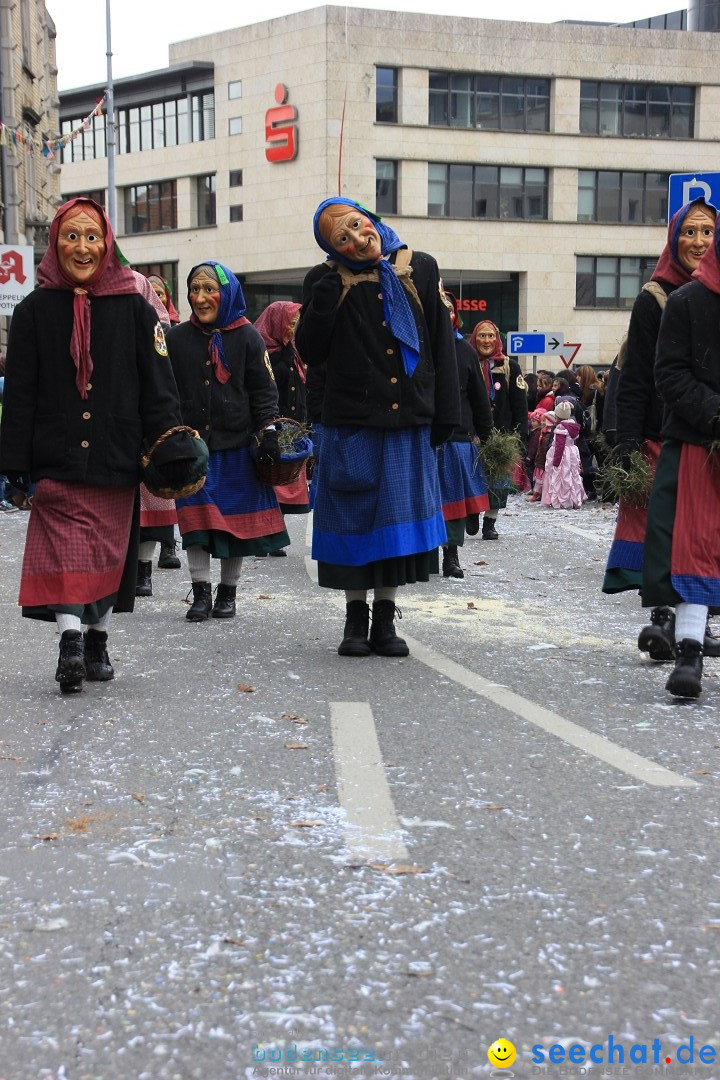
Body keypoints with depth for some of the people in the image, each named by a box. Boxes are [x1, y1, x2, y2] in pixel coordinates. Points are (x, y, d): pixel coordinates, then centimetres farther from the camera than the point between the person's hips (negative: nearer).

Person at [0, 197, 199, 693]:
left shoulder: (135, 309, 3)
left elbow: (159, 386, 1)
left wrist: (173, 451, -8)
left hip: (117, 460, 1)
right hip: (56, 460, -1)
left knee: (109, 550, 9)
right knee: (65, 550, -12)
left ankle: (96, 639, 22)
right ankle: (72, 638, -18)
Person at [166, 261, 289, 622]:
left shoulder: (246, 336, 2)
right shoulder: (177, 338, 6)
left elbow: (264, 389, 3)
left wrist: (267, 432, -5)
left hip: (236, 443, -1)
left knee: (236, 516, 5)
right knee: (196, 518, -2)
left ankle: (227, 593, 18)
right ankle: (201, 592, 6)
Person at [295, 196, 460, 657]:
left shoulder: (420, 269, 4)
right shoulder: (326, 282, 1)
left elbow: (442, 345, 6)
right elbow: (311, 352, -8)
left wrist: (445, 414, 2)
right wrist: (330, 287, -14)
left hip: (409, 422, 1)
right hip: (351, 424, -1)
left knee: (401, 517, 6)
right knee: (354, 517, 4)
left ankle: (385, 620, 18)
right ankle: (356, 618, 17)